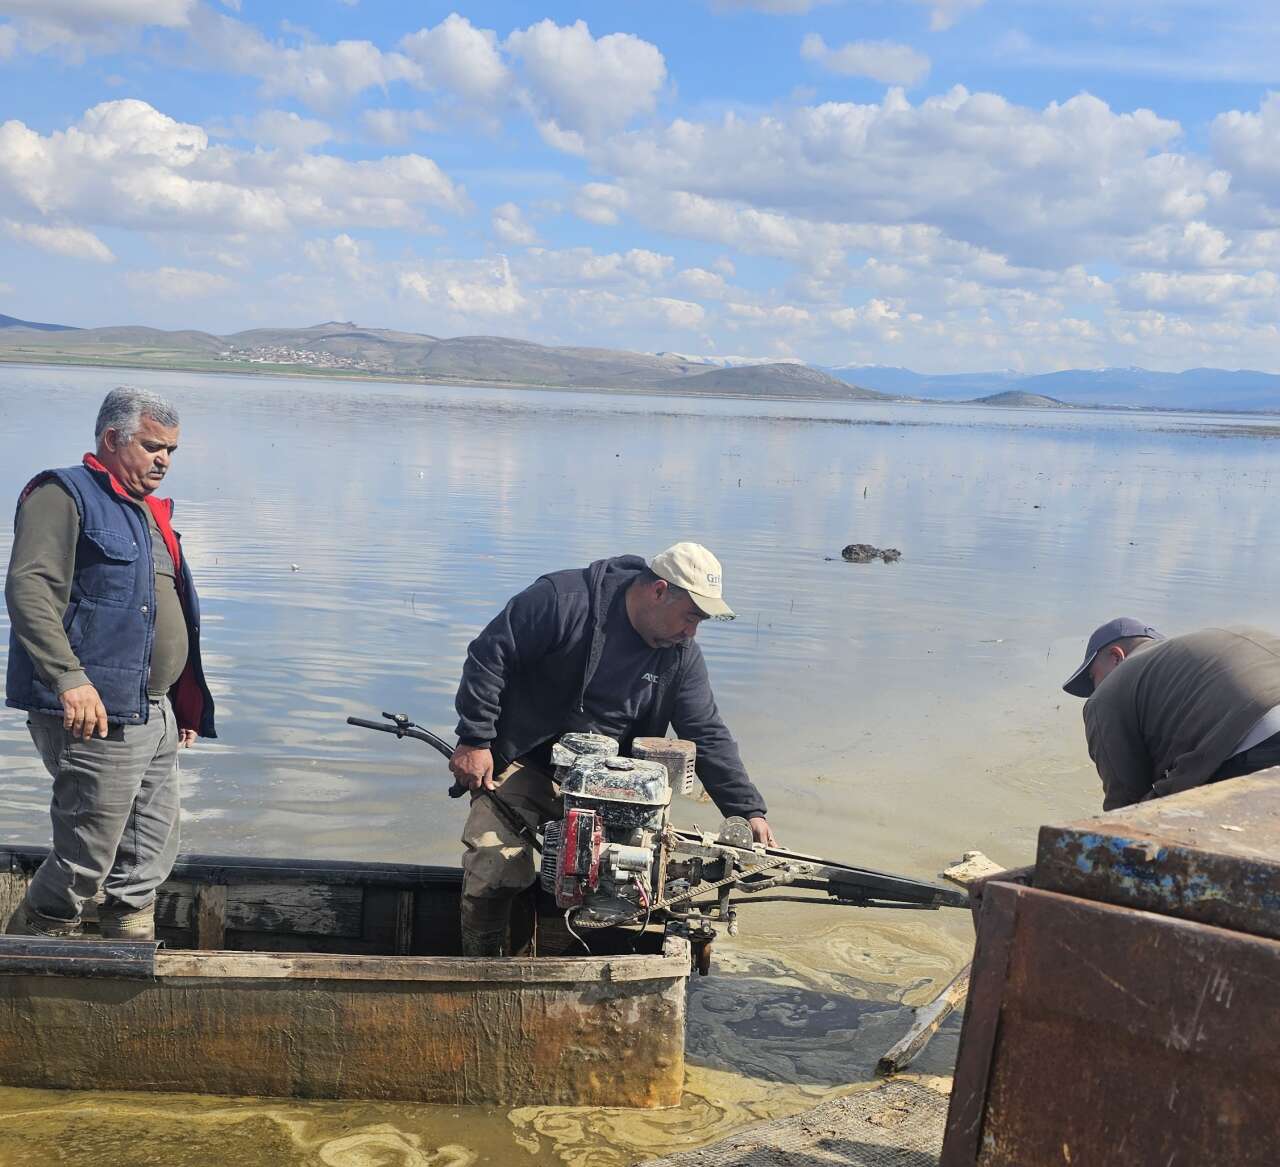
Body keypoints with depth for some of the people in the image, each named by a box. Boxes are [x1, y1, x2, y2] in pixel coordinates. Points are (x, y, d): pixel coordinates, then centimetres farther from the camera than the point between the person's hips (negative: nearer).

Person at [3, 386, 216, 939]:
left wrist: (186, 706, 25)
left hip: (154, 713, 9)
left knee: (151, 857, 14)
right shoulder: (64, 494, -6)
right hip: (94, 715, -9)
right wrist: (69, 678, -29)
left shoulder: (150, 510, 21)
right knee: (87, 859, -4)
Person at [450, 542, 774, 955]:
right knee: (493, 869, -20)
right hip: (520, 766, -4)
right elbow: (488, 656, -16)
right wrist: (474, 740, -16)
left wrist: (749, 811, -8)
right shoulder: (563, 600, -20)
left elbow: (708, 736, 0)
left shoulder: (681, 656, -2)